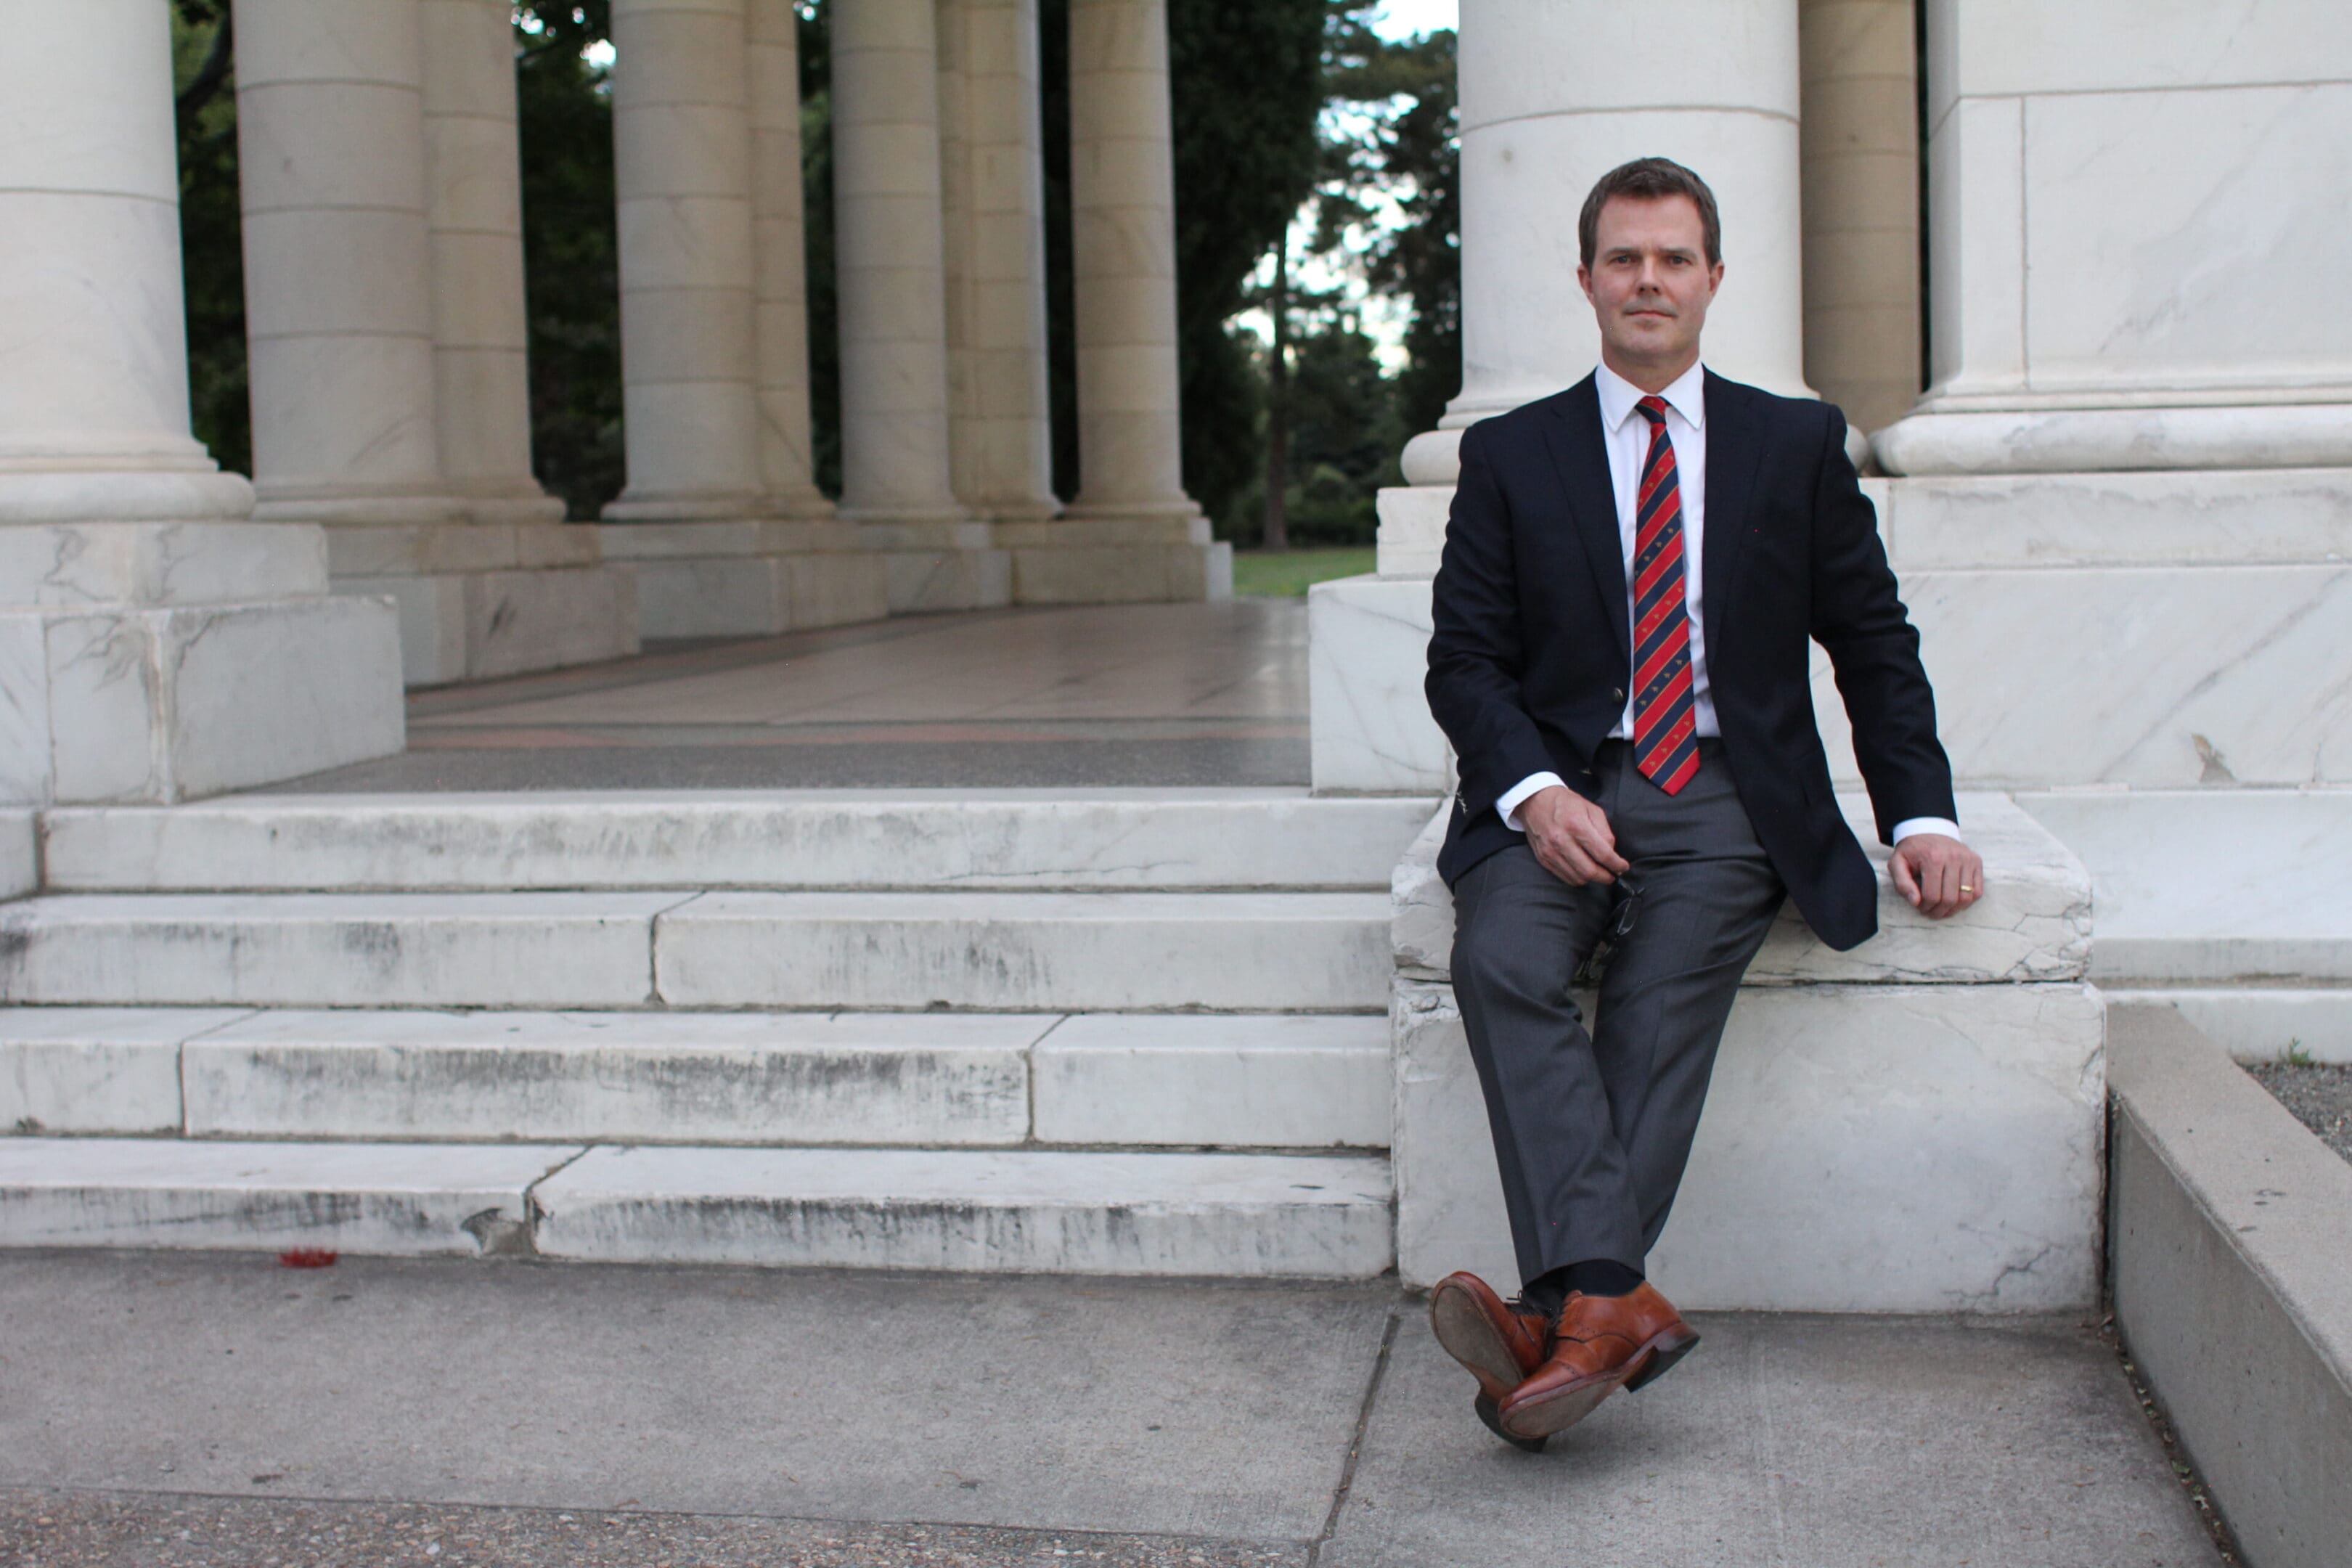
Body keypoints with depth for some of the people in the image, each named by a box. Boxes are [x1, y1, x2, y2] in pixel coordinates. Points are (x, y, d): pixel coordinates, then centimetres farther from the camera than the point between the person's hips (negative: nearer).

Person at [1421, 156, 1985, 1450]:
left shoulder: (1797, 443, 13)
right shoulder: (1509, 454, 12)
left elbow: (1874, 645, 13)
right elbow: (1465, 658, 6)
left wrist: (1921, 815, 0)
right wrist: (1535, 793, -12)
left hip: (1729, 795, 0)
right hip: (1562, 790, 1)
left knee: (1667, 991, -28)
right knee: (1501, 962, -30)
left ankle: (1565, 1315, -34)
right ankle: (1609, 1297, -38)